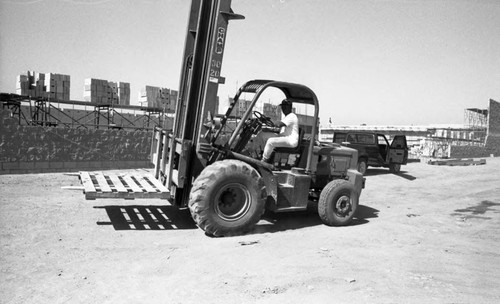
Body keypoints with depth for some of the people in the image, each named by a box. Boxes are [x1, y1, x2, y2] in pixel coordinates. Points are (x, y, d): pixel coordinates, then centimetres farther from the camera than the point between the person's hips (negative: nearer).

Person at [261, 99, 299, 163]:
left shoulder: (291, 116, -11)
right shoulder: (287, 117, 24)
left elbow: (279, 125, -25)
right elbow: (279, 130, 22)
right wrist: (268, 129, 9)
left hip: (291, 141, -11)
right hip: (285, 139, 11)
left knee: (270, 141, -22)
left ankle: (263, 161, -15)